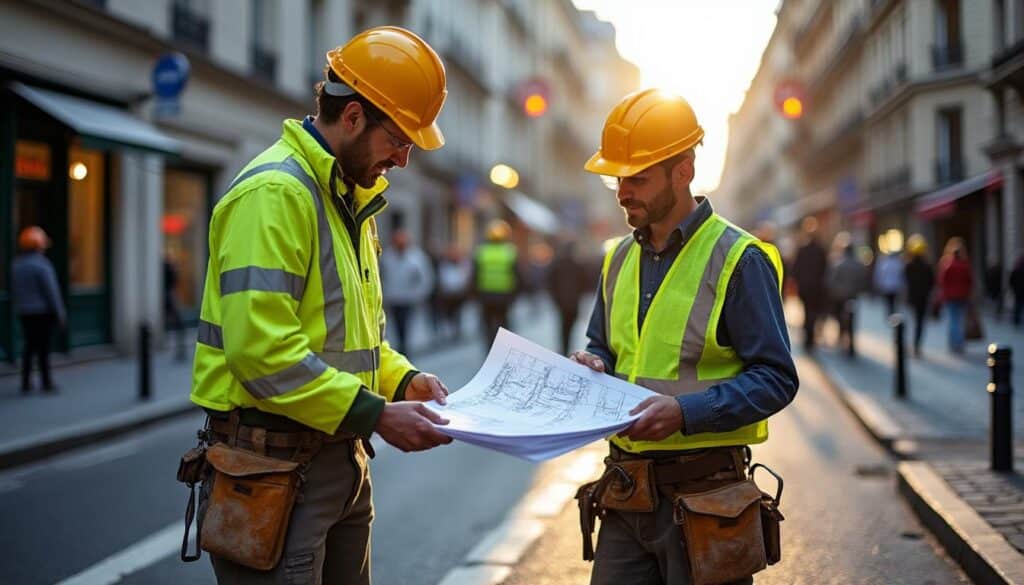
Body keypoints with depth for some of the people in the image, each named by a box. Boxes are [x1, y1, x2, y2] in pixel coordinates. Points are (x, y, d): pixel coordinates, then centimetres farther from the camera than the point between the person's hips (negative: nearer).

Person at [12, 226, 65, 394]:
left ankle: (26, 383, 12)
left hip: (24, 313, 6)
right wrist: (60, 314, -9)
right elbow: (52, 292, -14)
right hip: (43, 312, -6)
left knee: (29, 346, 13)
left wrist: (19, 308, 18)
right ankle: (46, 383, 4)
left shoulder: (16, 265, 6)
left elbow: (14, 291, 11)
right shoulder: (41, 265, -15)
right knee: (43, 348, -1)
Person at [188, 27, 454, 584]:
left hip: (340, 455, 10)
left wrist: (402, 379, 5)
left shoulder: (351, 198, 14)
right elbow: (261, 349, -25)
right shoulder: (274, 193, -17)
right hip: (274, 461, -9)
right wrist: (376, 416, -22)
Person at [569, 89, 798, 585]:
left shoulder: (738, 259, -9)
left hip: (702, 494, -6)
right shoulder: (620, 259, 12)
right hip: (626, 491, 6)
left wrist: (686, 412, -23)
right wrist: (591, 367, 0)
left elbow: (776, 378, -13)